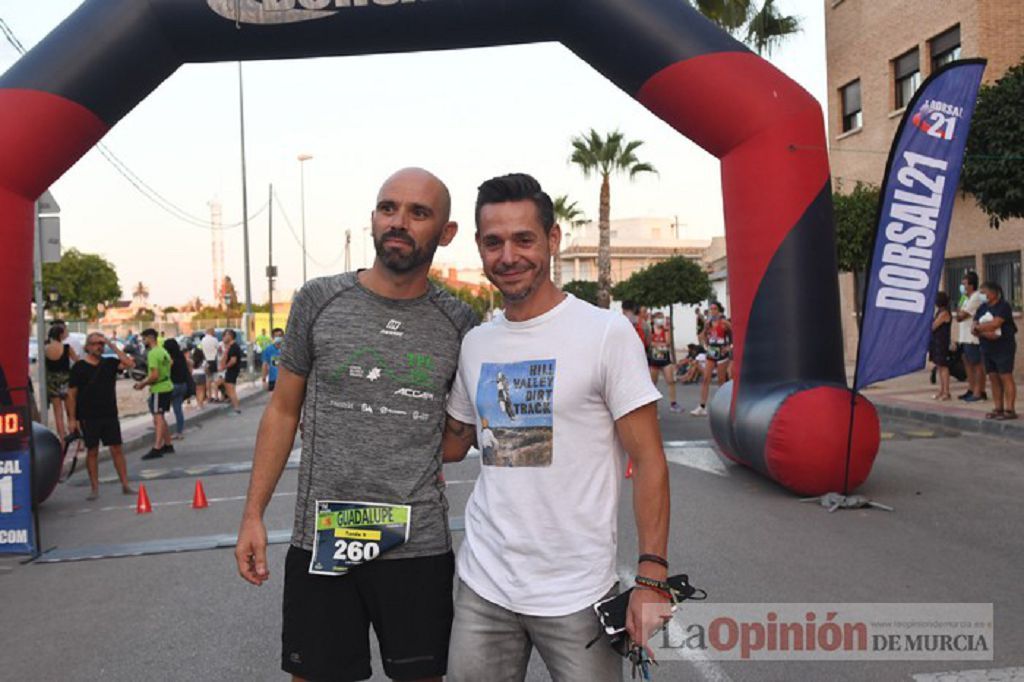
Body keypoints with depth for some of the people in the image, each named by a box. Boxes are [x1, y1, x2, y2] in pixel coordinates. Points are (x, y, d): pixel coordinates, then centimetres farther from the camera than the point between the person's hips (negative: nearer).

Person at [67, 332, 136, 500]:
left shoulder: (109, 363, 6)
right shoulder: (79, 367, -1)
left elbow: (130, 364, -10)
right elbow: (71, 394, -1)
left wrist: (113, 347, -10)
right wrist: (72, 418, -5)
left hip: (110, 415, 2)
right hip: (88, 417, -2)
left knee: (117, 449, 1)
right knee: (92, 451, 5)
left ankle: (125, 485, 6)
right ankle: (94, 488, 14)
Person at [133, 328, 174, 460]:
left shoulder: (153, 354, -16)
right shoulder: (163, 351, 14)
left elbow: (154, 375, -23)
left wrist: (142, 383, -9)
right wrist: (144, 382, 15)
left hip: (159, 389, -10)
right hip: (167, 387, 10)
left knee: (158, 418, -12)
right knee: (160, 417, 18)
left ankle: (157, 449, -16)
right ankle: (168, 445, 24)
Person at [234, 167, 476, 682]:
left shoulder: (458, 323, 0)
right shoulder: (318, 301, -1)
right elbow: (283, 410, 5)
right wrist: (253, 514, 2)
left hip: (420, 548, 1)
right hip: (319, 543, 0)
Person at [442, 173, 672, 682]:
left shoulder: (607, 333, -9)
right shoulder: (474, 344, 7)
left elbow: (647, 460, -8)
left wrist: (652, 572, -15)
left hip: (577, 595, -4)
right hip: (482, 586, 5)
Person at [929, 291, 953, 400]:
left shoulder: (944, 313, -16)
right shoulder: (939, 311, 13)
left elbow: (933, 326, -14)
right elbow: (933, 326, 13)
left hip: (942, 342, -10)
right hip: (936, 342, 10)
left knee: (943, 366, -5)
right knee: (939, 367, 12)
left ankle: (946, 392, -2)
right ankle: (941, 391, 18)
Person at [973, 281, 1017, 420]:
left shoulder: (1004, 306, -9)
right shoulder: (982, 308, 11)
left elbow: (994, 324, -21)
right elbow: (974, 329, 5)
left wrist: (978, 327, -5)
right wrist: (985, 333, -14)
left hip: (1004, 348, -7)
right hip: (987, 349, 7)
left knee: (1006, 377, -7)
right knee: (993, 378, 8)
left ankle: (1010, 410, -7)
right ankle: (998, 408, 13)